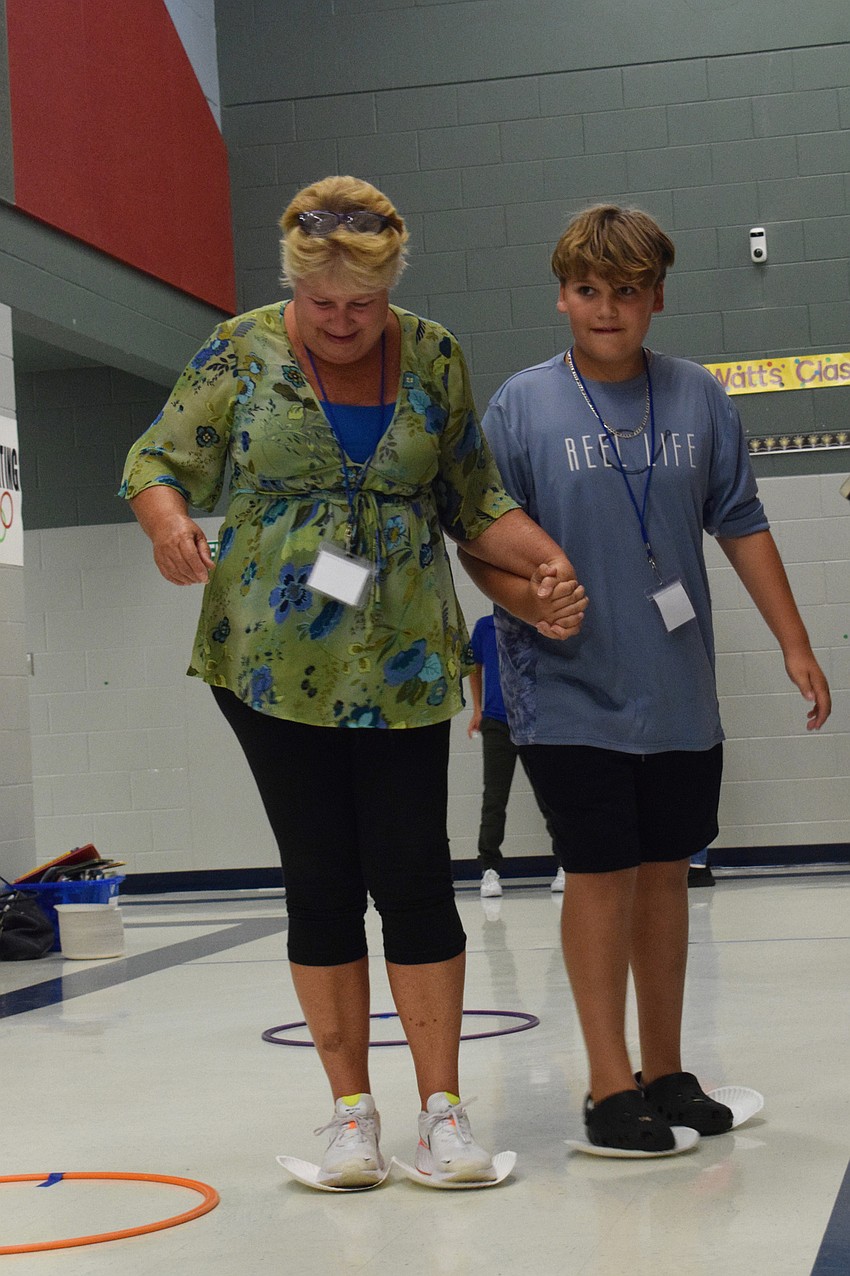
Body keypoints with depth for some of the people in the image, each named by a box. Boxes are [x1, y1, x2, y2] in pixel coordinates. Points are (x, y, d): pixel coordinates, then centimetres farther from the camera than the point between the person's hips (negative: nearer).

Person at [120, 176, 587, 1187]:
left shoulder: (432, 357, 4)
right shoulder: (244, 351, -1)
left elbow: (472, 500, 12)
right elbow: (159, 462, 3)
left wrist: (542, 556, -6)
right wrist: (170, 526, -19)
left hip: (403, 665, 1)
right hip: (274, 661, -1)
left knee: (414, 878, -3)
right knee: (321, 884, 4)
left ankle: (442, 1112, 8)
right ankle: (352, 1112, 15)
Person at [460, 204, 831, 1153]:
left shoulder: (697, 398, 4)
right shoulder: (522, 405, -4)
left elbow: (741, 528, 9)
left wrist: (794, 644, 7)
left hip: (681, 696, 3)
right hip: (570, 694, -3)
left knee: (664, 872, 11)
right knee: (600, 876, -1)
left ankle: (665, 1071, 25)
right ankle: (611, 1085, 10)